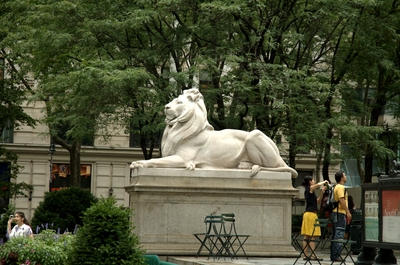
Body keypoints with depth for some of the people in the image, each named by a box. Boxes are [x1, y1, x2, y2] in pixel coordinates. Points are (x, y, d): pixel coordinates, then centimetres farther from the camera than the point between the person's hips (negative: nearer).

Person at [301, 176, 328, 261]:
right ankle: (313, 255, -11)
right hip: (311, 214, -9)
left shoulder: (308, 191, 19)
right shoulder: (310, 189, -7)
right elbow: (318, 184, -23)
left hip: (307, 214, 9)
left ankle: (306, 255, 5)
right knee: (312, 236, -9)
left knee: (306, 236, 5)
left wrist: (322, 192, 17)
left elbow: (317, 201, 24)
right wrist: (325, 181, -3)